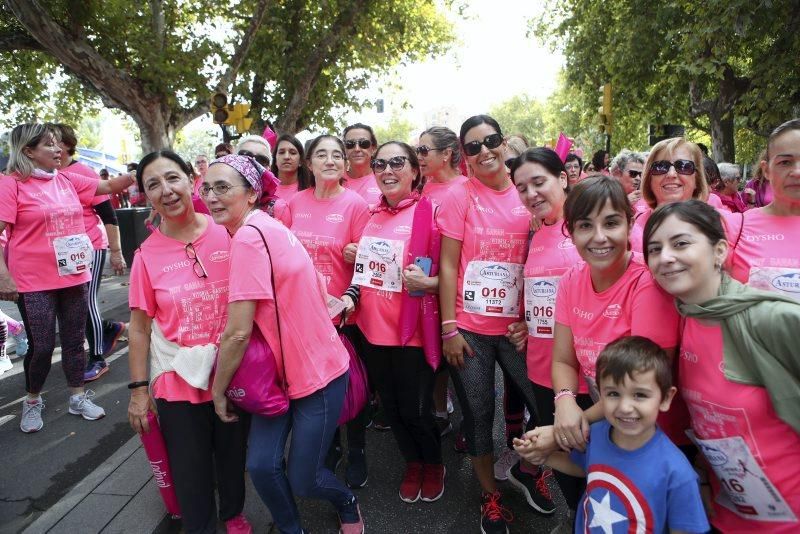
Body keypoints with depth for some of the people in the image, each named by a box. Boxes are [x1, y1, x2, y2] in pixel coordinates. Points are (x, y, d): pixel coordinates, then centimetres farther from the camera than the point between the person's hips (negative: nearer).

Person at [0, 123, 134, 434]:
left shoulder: (68, 181, 7)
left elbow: (109, 186, 11)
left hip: (74, 277, 5)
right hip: (34, 282, -5)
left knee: (74, 340, 13)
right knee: (41, 346, 3)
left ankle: (78, 397, 27)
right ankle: (32, 402, 26)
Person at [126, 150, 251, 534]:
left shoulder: (227, 233, -8)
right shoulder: (147, 254, -8)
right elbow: (140, 327, -2)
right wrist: (138, 389, -2)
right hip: (178, 380, -1)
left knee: (233, 455, 20)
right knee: (190, 469, 12)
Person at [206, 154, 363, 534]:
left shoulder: (248, 236, -24)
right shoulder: (265, 227, 4)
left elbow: (237, 333, -24)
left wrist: (218, 391, -8)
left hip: (317, 375, -8)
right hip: (281, 370, 8)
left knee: (302, 480, 9)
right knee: (261, 466, 5)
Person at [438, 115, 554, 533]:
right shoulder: (460, 196, -5)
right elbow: (447, 266, -6)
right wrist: (449, 329, -10)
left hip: (516, 326, 3)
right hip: (469, 328, -2)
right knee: (478, 413, 9)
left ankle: (526, 468, 36)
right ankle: (490, 494, 32)